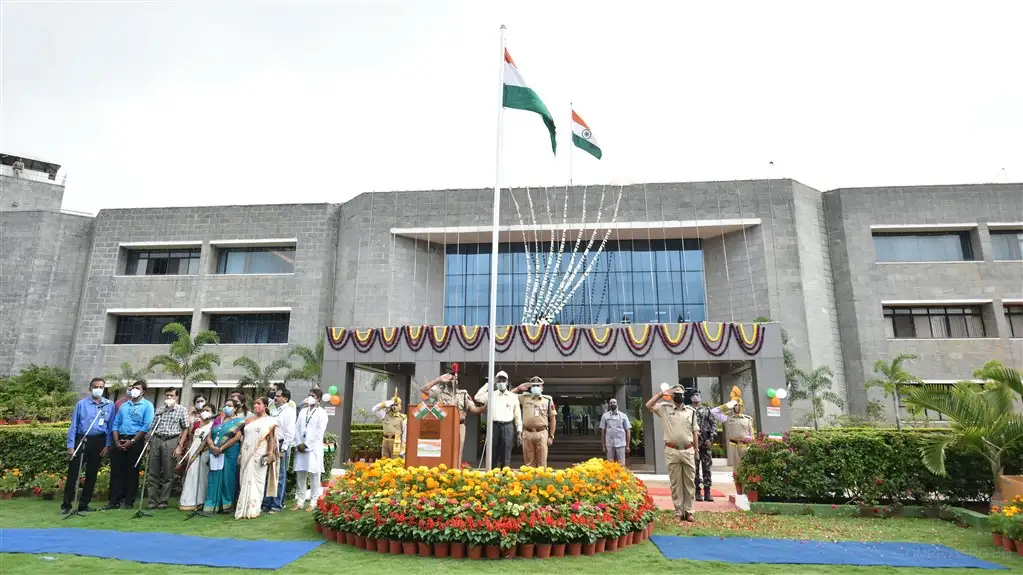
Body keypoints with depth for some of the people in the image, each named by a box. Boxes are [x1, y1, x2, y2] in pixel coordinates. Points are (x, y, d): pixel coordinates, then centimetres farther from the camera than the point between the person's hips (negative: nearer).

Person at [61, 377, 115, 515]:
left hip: (98, 442, 2)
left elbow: (110, 427, 5)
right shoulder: (81, 404, -1)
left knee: (92, 474, 9)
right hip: (81, 440, -2)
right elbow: (73, 426, 0)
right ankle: (66, 505, 8)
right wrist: (70, 446, -6)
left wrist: (107, 445, 0)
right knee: (73, 473, -3)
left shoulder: (110, 405, 3)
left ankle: (84, 504, 21)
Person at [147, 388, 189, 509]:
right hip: (156, 440, 4)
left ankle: (163, 501, 12)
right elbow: (153, 428, 16)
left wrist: (179, 446, -8)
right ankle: (153, 501, 14)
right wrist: (150, 443, 6)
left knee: (168, 475, 3)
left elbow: (185, 429, 0)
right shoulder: (160, 410, 13)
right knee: (153, 473, 6)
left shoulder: (181, 410, 2)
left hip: (171, 442, -3)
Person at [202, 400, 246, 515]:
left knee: (227, 479, 0)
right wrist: (213, 447, -10)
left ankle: (226, 505, 10)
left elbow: (237, 437, -12)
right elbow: (209, 437, 10)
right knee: (214, 479, 3)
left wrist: (221, 448, -13)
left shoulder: (238, 421, 1)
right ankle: (211, 506, 7)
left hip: (229, 454, -4)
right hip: (215, 454, 4)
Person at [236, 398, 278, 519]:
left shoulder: (269, 421, 1)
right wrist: (241, 453, 10)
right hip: (247, 453, 4)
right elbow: (244, 437, 15)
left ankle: (254, 509, 3)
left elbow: (271, 439, -2)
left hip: (260, 454, -4)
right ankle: (244, 509, 9)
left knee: (257, 480, -1)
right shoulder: (249, 420, 13)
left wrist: (270, 454, -9)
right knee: (246, 480, 4)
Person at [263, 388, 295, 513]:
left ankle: (277, 505, 9)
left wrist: (283, 449, -15)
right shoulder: (273, 410, 14)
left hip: (281, 446, -7)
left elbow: (290, 432, -12)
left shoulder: (288, 411, -7)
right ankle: (266, 503, 20)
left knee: (279, 477, 1)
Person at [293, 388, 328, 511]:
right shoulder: (303, 411, 14)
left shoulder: (321, 413, -3)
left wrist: (306, 444, -11)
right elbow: (297, 428, 11)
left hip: (313, 449, -5)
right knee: (300, 475, 8)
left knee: (313, 476, -2)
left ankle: (313, 503, 5)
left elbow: (319, 432, -9)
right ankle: (299, 501, 17)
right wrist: (299, 443, -2)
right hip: (301, 448, 5)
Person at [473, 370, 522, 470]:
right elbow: (478, 397, -7)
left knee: (506, 455, 2)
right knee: (493, 454, 4)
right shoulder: (491, 394, 9)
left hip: (508, 427, 0)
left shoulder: (513, 396, 9)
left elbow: (518, 414, 9)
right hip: (494, 426, 0)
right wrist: (488, 384, -1)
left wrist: (519, 431, 3)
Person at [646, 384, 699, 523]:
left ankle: (688, 511, 15)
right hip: (672, 451, -2)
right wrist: (662, 394, -12)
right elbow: (648, 405, -11)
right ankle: (678, 511, 12)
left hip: (688, 451, 2)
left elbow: (695, 432, 11)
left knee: (689, 482, 6)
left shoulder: (691, 411, 7)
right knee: (675, 483, 5)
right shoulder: (665, 408, 1)